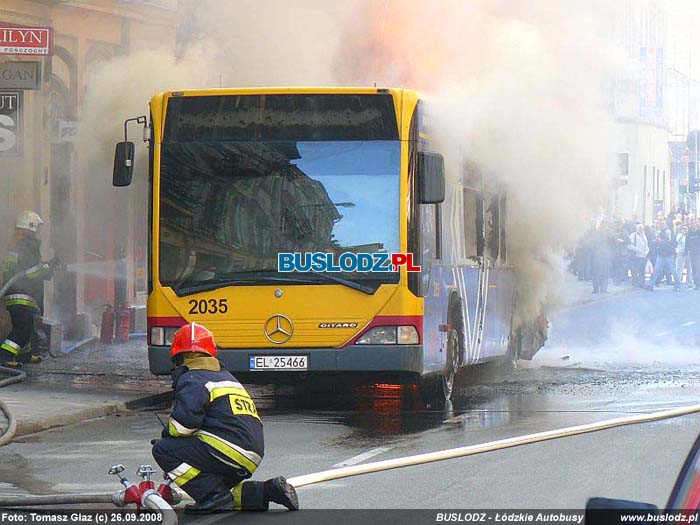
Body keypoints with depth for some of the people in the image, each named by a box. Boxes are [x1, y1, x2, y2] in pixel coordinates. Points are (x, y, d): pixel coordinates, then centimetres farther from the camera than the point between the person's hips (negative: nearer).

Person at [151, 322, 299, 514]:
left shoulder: (192, 381, -2)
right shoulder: (226, 377, 27)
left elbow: (183, 423, -16)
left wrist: (167, 435, 5)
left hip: (228, 451, -9)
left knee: (163, 450, -8)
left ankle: (215, 498, -15)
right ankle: (266, 491, 8)